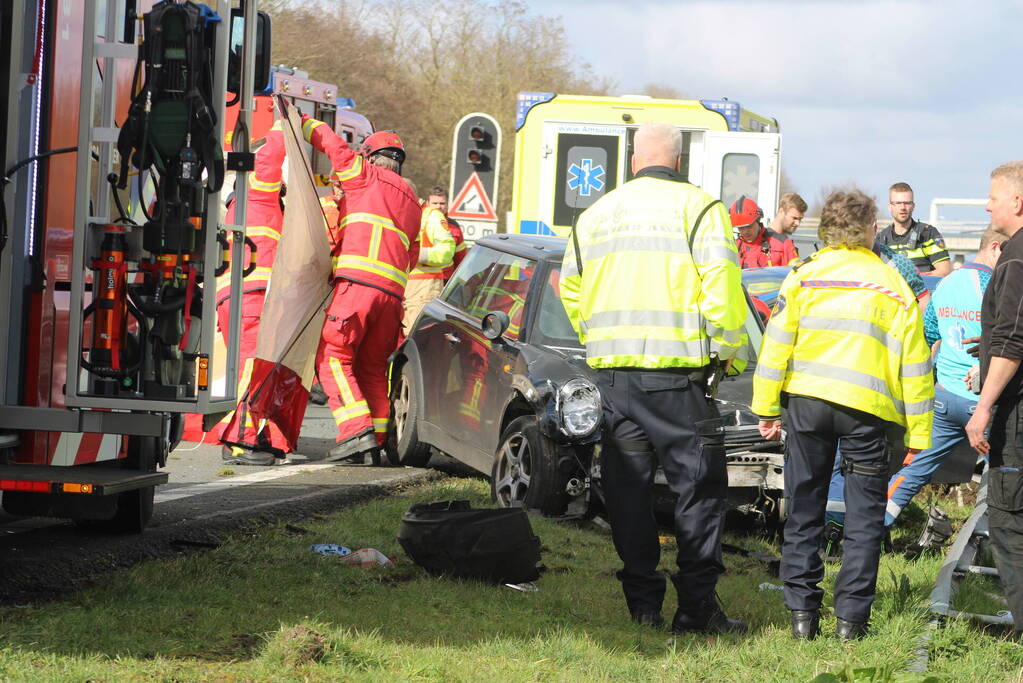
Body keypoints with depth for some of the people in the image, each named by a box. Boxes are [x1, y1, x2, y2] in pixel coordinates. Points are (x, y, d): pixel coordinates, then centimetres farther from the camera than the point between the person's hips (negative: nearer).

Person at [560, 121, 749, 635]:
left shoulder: (596, 214, 13)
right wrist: (730, 350, 0)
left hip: (612, 370, 5)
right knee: (698, 482, 1)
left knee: (627, 486, 9)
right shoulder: (697, 207, -4)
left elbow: (570, 288, 18)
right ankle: (697, 605, -3)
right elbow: (721, 285, -11)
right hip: (675, 369, -5)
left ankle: (642, 603, 8)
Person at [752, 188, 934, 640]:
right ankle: (851, 617, 2)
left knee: (804, 510, 9)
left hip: (806, 400, 1)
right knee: (864, 518, 7)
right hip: (866, 410, -1)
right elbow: (914, 365, 4)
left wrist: (766, 408, 5)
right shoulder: (893, 286, 5)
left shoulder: (805, 276, 4)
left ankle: (802, 612, 6)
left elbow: (776, 343, 0)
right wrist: (917, 434, 8)